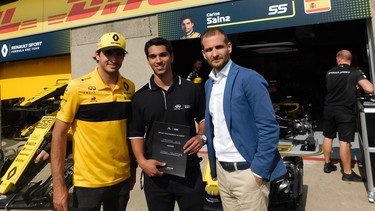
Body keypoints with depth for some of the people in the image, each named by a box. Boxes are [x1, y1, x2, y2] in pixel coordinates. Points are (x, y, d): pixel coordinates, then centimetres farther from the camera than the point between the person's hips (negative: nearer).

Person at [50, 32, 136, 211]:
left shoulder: (129, 87, 0)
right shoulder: (78, 88, -12)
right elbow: (59, 134, -9)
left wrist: (133, 169, 11)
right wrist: (58, 184, -11)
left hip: (122, 179, 4)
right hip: (88, 182, -4)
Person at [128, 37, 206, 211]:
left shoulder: (191, 90, 1)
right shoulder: (140, 97, 2)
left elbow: (204, 119, 11)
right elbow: (136, 133, 5)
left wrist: (202, 136, -9)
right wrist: (142, 161, -9)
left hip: (189, 171, 0)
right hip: (155, 173, 1)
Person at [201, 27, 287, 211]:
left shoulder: (249, 78, -13)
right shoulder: (208, 84, 9)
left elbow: (269, 128, -15)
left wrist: (258, 171, -16)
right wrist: (214, 167, 12)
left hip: (247, 171, -6)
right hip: (222, 171, 7)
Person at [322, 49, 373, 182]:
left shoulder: (329, 73, 6)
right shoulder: (355, 72, -7)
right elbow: (369, 89, -18)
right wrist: (359, 86, 5)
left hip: (329, 109, 4)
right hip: (345, 111, -4)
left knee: (328, 137, 15)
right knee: (344, 142, -1)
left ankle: (327, 164, 27)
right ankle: (347, 173, 6)